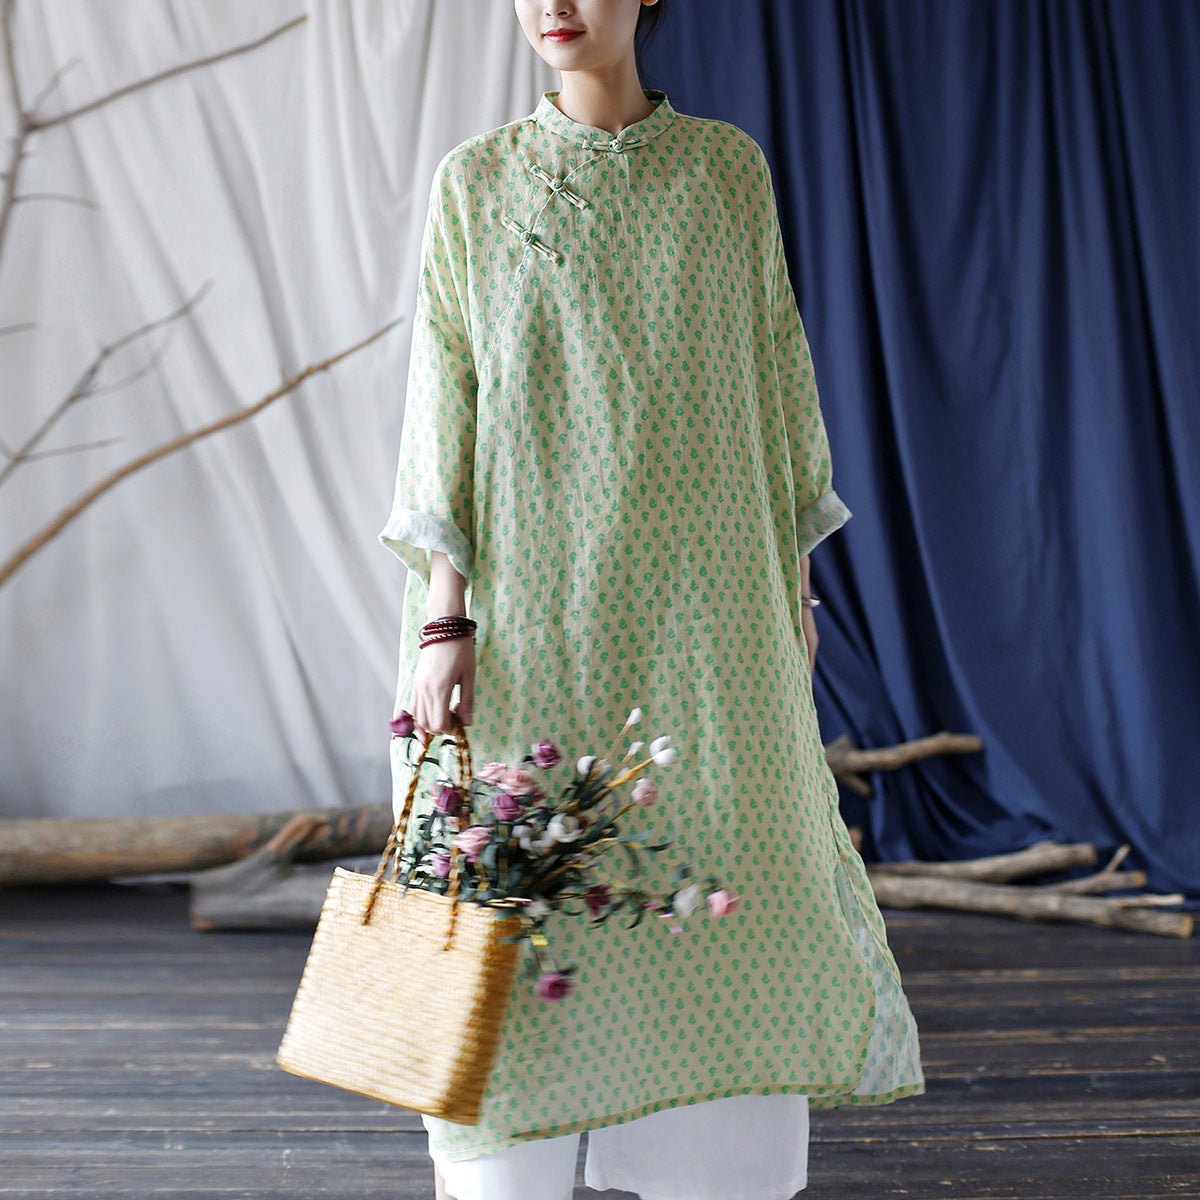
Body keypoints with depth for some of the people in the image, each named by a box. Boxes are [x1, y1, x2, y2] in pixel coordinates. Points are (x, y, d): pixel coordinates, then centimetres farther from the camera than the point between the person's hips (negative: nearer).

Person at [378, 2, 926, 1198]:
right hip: (528, 612, -1)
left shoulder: (726, 168, 8)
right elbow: (444, 402, -1)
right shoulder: (476, 181, 4)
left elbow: (771, 377, 10)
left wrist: (794, 582, 7)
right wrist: (443, 620, -8)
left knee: (728, 905, 1)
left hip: (697, 601, 1)